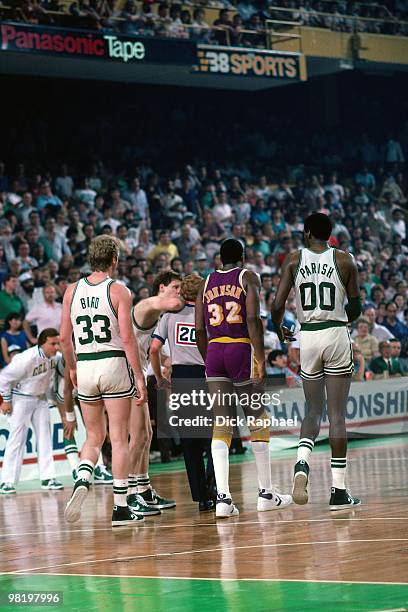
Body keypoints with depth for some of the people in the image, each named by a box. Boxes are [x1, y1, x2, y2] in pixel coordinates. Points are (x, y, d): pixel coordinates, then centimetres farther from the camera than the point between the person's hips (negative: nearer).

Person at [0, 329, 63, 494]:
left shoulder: (53, 357, -7)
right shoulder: (28, 358, -29)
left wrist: (44, 394, 14)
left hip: (41, 400, 7)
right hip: (21, 399, -7)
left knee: (44, 437, 4)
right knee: (17, 438, -7)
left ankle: (47, 478, 8)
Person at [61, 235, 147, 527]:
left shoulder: (72, 291, 5)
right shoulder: (119, 291, -6)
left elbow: (64, 337, 7)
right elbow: (127, 337, -12)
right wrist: (139, 376, -9)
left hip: (85, 366, 4)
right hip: (114, 363, -4)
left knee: (94, 437, 16)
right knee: (119, 439, 3)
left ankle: (82, 481, -13)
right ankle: (121, 508, 4)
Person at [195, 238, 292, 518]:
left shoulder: (207, 283, 15)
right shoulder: (248, 277, 2)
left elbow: (199, 329, 10)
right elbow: (253, 319, -11)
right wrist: (261, 360, -12)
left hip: (214, 351, 4)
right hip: (241, 350, -4)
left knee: (221, 425, 0)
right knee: (258, 419, 9)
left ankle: (223, 498, -12)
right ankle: (266, 494, 15)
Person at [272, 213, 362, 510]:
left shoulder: (294, 260, 1)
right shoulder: (344, 260, 0)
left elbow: (278, 305, -3)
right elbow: (356, 308, 3)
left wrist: (279, 328, 18)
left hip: (307, 337, 1)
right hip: (337, 335, -1)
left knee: (314, 411, 14)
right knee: (337, 413, 2)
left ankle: (302, 465, -14)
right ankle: (339, 491, 3)